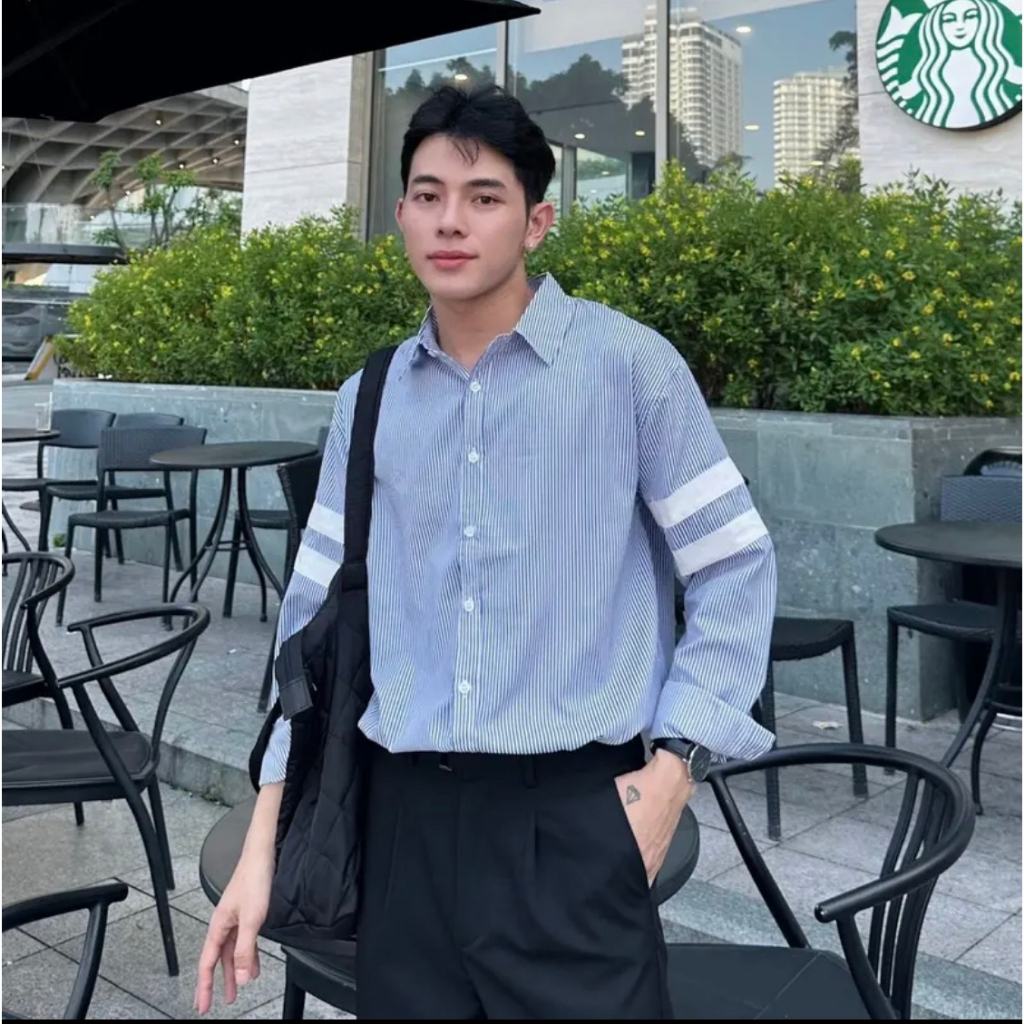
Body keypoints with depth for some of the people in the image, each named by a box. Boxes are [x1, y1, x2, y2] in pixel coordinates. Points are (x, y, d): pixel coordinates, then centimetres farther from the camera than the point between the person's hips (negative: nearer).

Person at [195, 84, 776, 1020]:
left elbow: (734, 569, -1)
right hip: (404, 817, 4)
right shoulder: (368, 402, 7)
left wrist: (672, 770, -9)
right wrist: (262, 846, 7)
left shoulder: (628, 363, -4)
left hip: (573, 817, -3)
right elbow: (318, 618, 9)